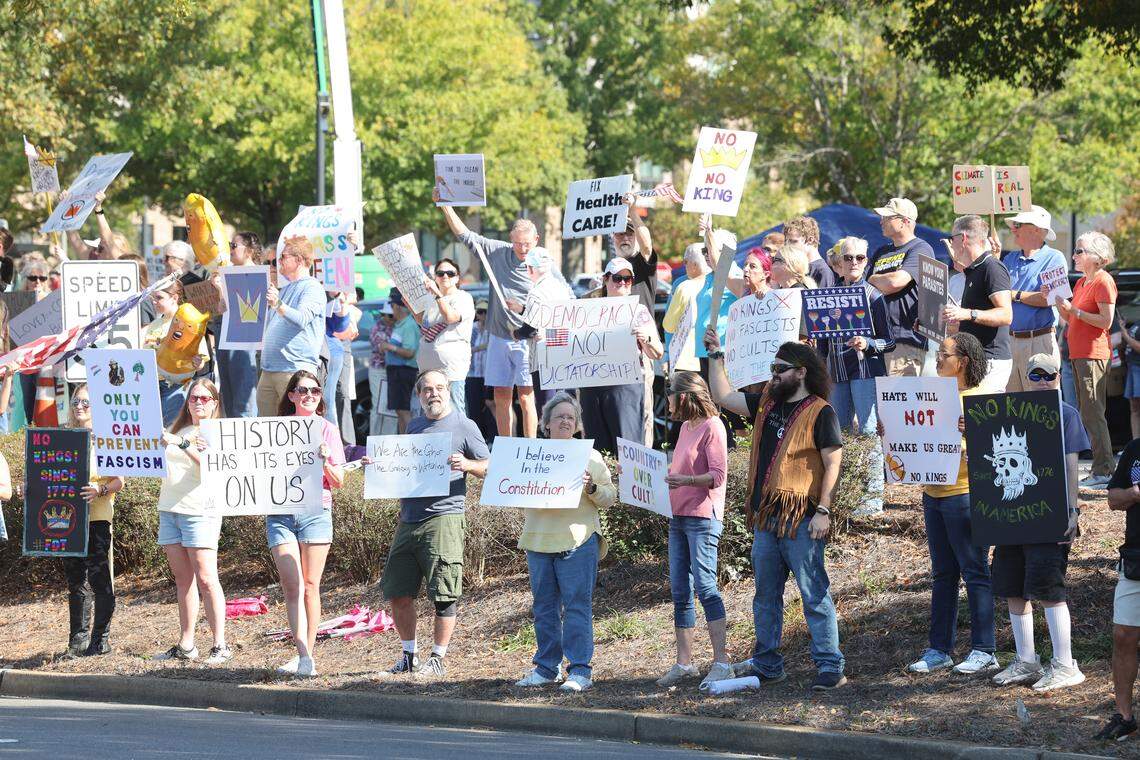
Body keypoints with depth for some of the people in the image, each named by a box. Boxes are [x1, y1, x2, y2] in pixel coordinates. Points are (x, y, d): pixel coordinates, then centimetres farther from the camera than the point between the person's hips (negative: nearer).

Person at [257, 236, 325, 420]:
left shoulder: (312, 288, -5)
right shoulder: (286, 289, 24)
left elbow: (302, 319, -23)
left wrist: (278, 305, -38)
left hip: (296, 368, -9)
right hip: (269, 369, 9)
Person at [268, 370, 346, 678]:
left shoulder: (327, 430, 7)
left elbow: (338, 481, 5)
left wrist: (325, 461, -13)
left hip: (316, 511, 0)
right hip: (280, 511, 0)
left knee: (310, 586, 1)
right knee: (292, 587, -9)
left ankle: (308, 655, 8)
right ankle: (303, 658, -16)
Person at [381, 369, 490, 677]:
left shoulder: (463, 426, 2)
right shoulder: (414, 427, 19)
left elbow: (489, 467, 1)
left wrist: (466, 464, -18)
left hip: (443, 516, -6)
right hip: (408, 520, 6)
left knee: (443, 595, -6)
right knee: (398, 593, 5)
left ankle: (437, 659, 3)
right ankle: (409, 656, 18)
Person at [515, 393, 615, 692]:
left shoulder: (590, 456, 7)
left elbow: (610, 497, 5)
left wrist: (591, 488, -14)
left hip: (577, 540, -4)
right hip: (539, 541, 4)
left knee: (577, 605, -7)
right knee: (544, 606, 8)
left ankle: (580, 671, -7)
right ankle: (547, 667, 15)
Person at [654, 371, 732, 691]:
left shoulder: (712, 427, -8)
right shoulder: (685, 426, 19)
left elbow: (718, 476, -16)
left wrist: (686, 480, -30)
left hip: (703, 517, -9)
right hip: (678, 517, 9)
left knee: (705, 586, -13)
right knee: (679, 591, 8)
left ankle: (721, 662, -13)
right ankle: (684, 663, 12)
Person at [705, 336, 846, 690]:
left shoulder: (820, 413, -7)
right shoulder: (767, 405, 14)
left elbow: (833, 465, -11)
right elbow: (724, 396, 23)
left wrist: (823, 511, -18)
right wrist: (716, 356, 18)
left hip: (800, 518, -8)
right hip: (765, 516, 8)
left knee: (814, 595, -7)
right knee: (766, 594, 14)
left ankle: (830, 667, -7)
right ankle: (766, 664, 23)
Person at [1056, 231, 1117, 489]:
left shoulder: (1104, 281, -10)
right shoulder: (1081, 283, 18)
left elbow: (1106, 321, -18)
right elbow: (1070, 319, 20)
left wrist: (1074, 310, -17)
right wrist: (1059, 303, 4)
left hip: (1093, 355, -10)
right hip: (1078, 354, 10)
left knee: (1092, 413, -11)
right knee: (1086, 412, 10)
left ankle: (1103, 471, -11)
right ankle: (1100, 469, 14)